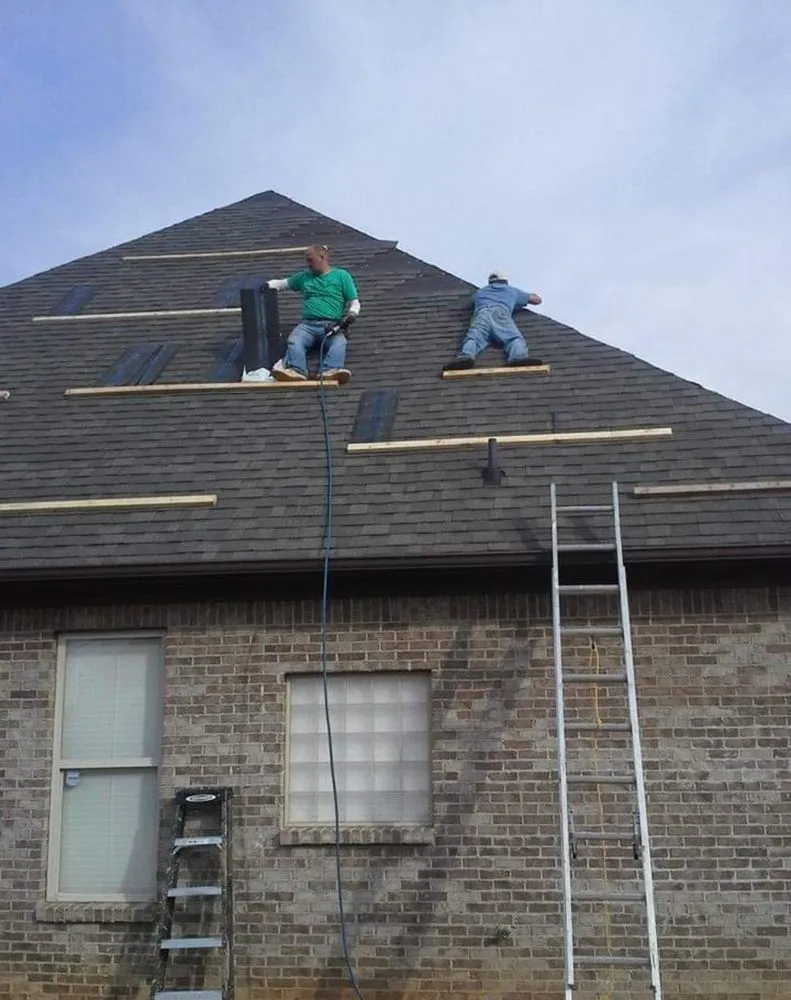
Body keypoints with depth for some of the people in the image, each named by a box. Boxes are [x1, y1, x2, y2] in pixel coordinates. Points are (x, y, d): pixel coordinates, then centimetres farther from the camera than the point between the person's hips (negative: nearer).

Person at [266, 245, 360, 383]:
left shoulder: (341, 276, 18)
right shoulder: (304, 277, 28)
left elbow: (354, 302, 15)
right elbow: (281, 283, 34)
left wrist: (352, 314, -7)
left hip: (332, 325, -2)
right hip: (307, 324, 2)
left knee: (339, 344, -38)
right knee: (294, 341, -34)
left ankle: (331, 370, -62)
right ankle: (296, 371, -57)